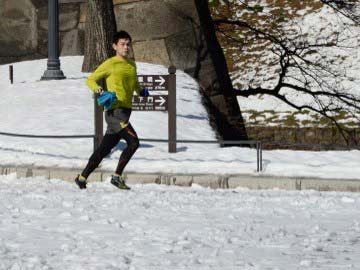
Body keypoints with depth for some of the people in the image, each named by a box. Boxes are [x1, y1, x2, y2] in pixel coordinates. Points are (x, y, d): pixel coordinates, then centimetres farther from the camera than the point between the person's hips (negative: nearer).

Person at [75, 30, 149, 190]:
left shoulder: (132, 66, 19)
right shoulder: (110, 64, -3)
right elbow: (90, 80, -2)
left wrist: (141, 91, 15)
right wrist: (99, 91, -20)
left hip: (125, 111, 8)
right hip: (114, 111, -8)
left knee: (104, 149, 10)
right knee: (133, 142, -20)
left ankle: (82, 178, 17)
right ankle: (117, 176, -13)